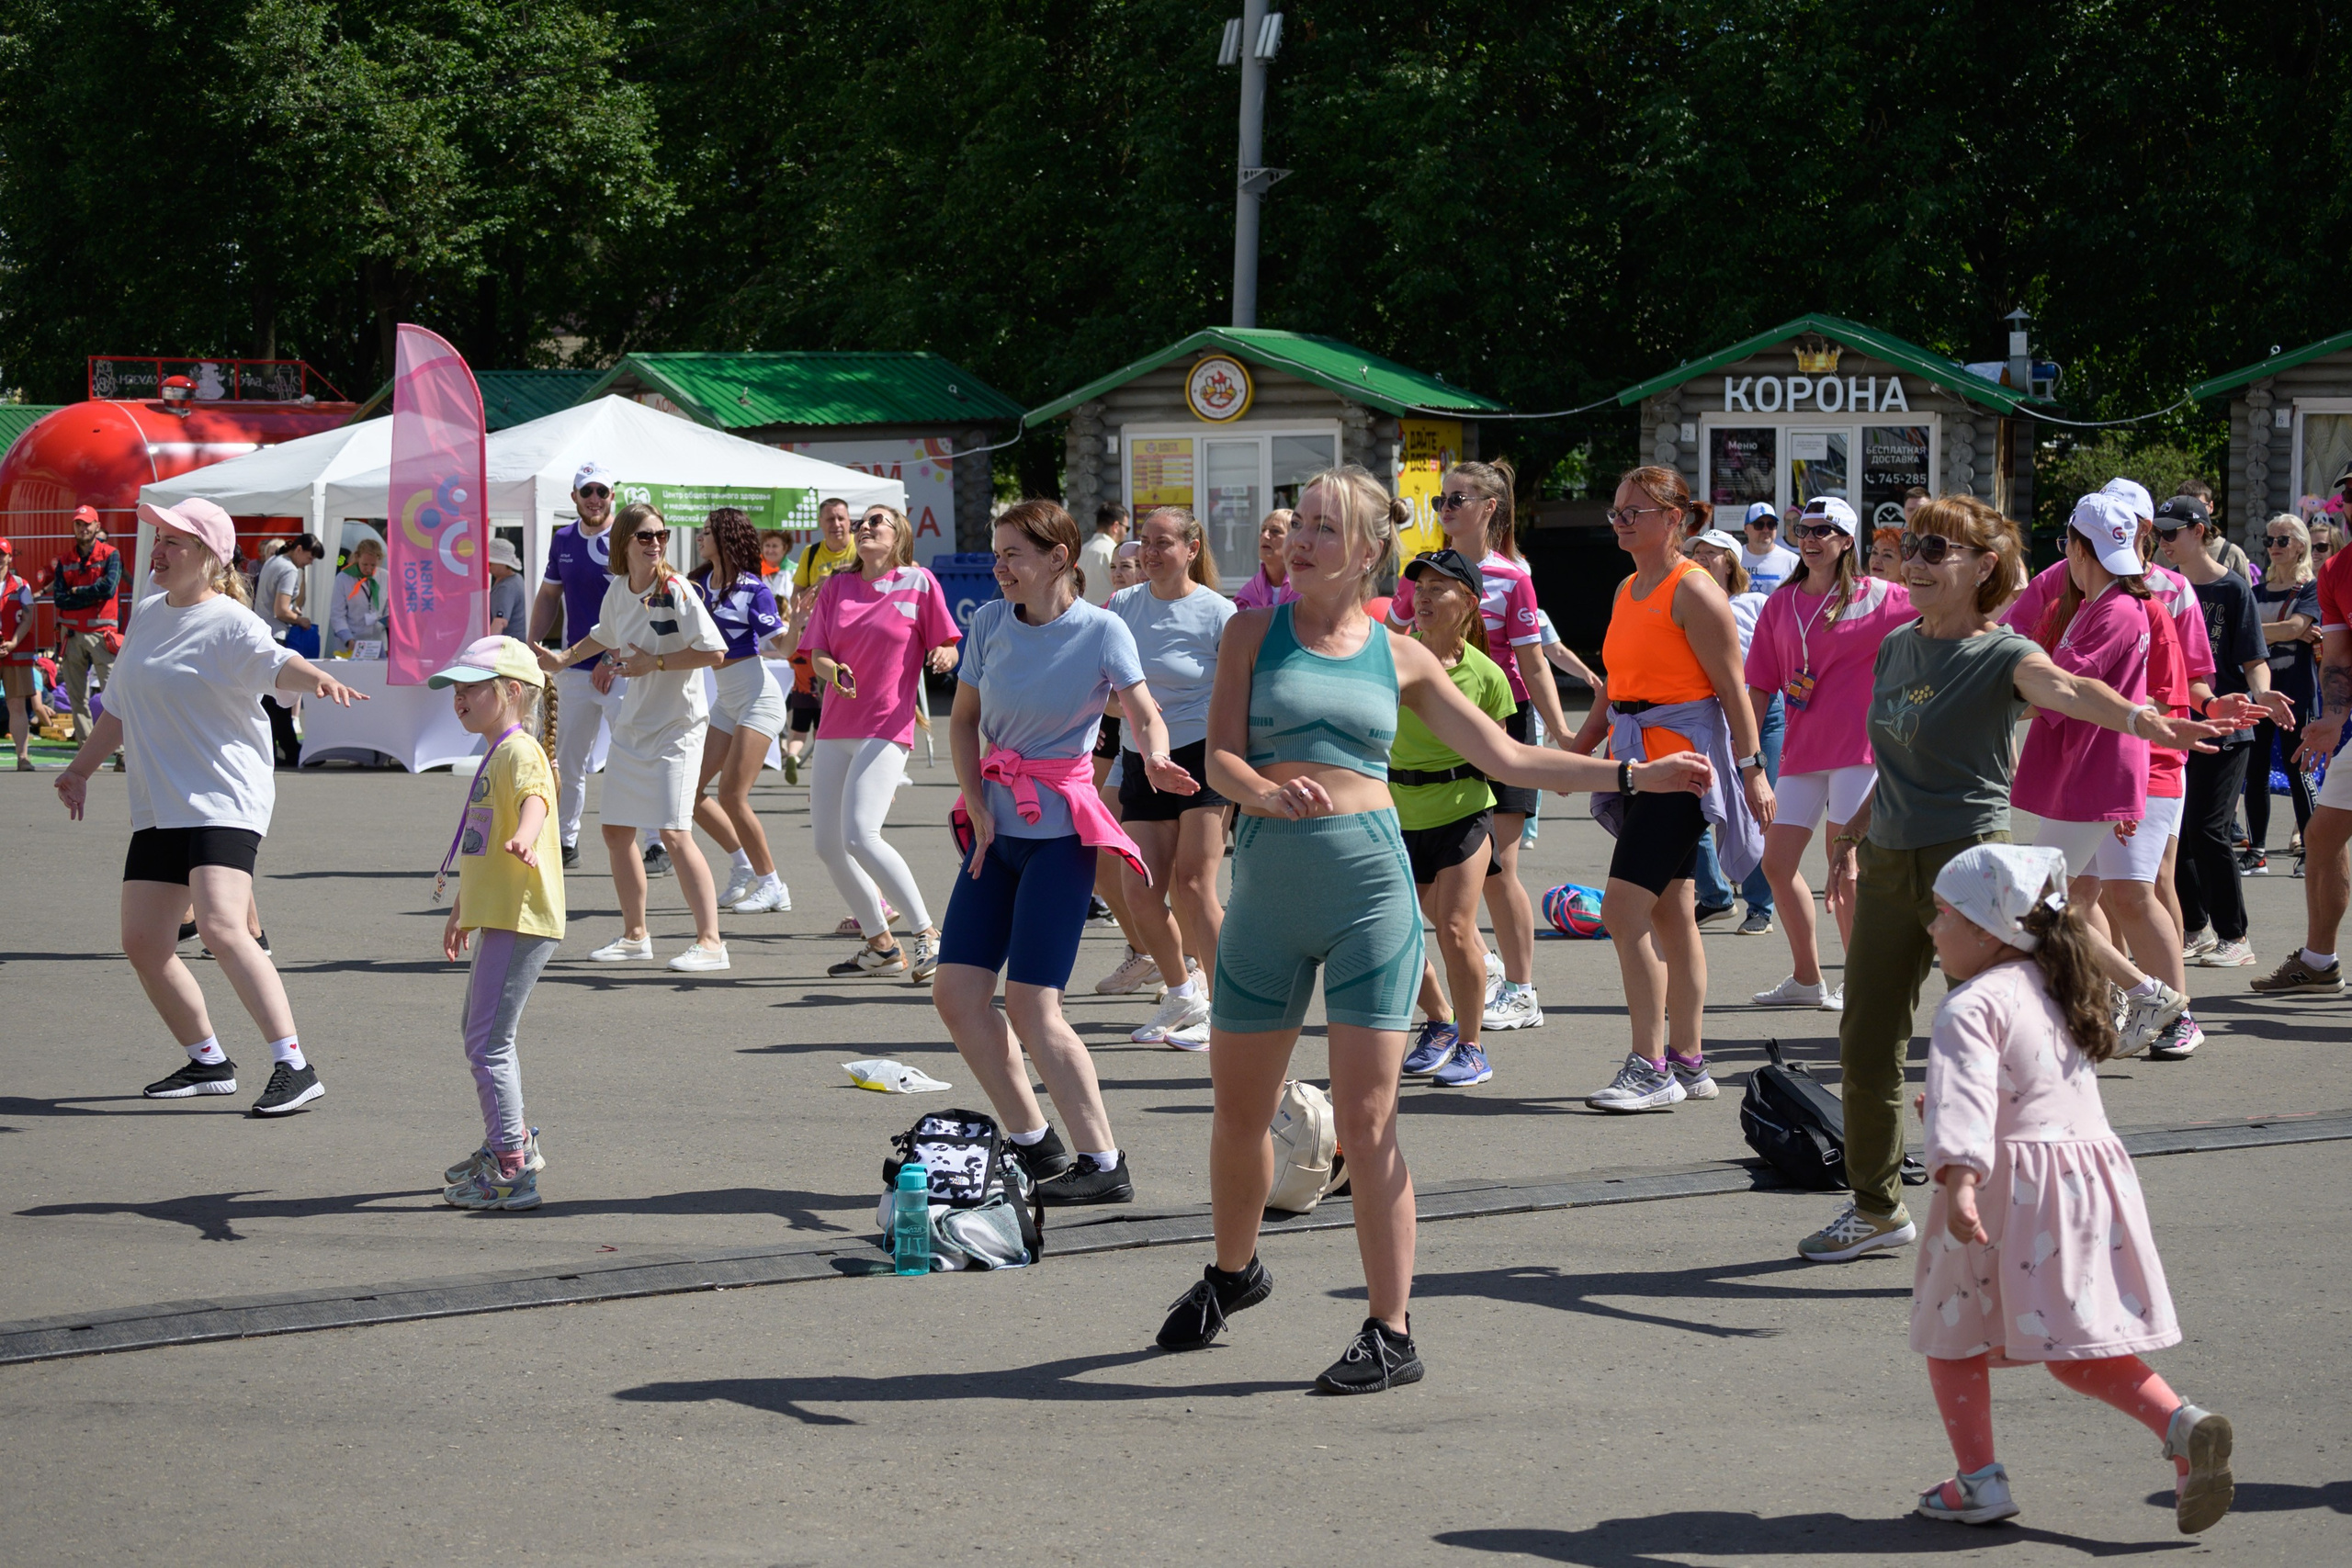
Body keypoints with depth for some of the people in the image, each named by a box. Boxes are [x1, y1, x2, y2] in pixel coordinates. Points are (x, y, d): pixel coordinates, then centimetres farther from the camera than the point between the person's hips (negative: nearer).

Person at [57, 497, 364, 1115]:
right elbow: (120, 706, 27)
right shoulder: (147, 614, 14)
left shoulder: (230, 623, -10)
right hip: (158, 808, 8)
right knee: (142, 941, 5)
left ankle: (294, 1067, -23)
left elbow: (275, 663, -31)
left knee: (221, 925, -25)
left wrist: (316, 677, -53)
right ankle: (208, 1062, 21)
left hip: (225, 802, -8)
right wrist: (81, 768, 34)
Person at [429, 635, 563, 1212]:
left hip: (520, 920, -11)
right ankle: (513, 1140, 41)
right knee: (477, 1030, 25)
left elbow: (536, 796, -36)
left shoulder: (520, 751, -13)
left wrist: (524, 836, -57)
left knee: (488, 1041, -13)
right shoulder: (495, 756, 21)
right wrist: (461, 909, 38)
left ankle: (511, 1172, -13)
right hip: (497, 919, 11)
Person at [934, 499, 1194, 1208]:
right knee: (956, 992, 0)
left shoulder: (1101, 631, -8)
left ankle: (1103, 1164, -5)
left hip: (1061, 828, -6)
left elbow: (1145, 713, -15)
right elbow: (963, 721, 11)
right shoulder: (989, 623, 5)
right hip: (996, 826, 6)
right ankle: (1035, 1146, 12)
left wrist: (1156, 759, -38)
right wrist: (976, 805, -1)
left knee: (1030, 1004, -12)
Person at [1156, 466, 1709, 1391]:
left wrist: (1632, 776, 4)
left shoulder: (1399, 658, 7)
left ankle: (1391, 1334, 0)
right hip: (1269, 885, 1)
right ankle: (1233, 1272, 38)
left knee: (1366, 1117, -5)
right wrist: (1274, 796, -24)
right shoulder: (1255, 634, 6)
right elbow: (1221, 758, -2)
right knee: (1239, 1107, 11)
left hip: (1369, 881, -1)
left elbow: (1507, 758, 12)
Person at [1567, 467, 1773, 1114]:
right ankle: (1688, 1064, 17)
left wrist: (1752, 770, -15)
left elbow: (1733, 689, -13)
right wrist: (1576, 751, 17)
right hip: (1637, 757, 9)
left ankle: (1650, 1070, -11)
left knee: (1625, 908, -14)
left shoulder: (1693, 591, -11)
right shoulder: (1628, 591, 15)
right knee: (1670, 914, 11)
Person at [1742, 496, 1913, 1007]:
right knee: (1777, 862, 7)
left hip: (1856, 747, -5)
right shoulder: (1781, 604, 10)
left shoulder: (1876, 597, -2)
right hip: (1801, 750, 6)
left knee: (1842, 867, -8)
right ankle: (1806, 980, 22)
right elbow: (1762, 684, 12)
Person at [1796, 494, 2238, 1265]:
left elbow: (2065, 689, -33)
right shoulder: (1896, 647, 10)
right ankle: (1877, 1208, 30)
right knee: (1866, 1047, 12)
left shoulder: (2000, 655, -11)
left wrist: (2148, 722, -52)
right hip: (1890, 863, 7)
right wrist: (1855, 834, 25)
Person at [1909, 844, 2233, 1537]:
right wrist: (1947, 1109, 45)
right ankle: (2183, 1426, -12)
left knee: (1952, 1333, 10)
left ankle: (1979, 1480, 8)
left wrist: (1957, 1181, -39)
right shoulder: (2055, 993, 17)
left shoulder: (1972, 1006, -11)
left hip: (2008, 1190, -8)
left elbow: (1964, 1098, -27)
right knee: (2077, 1351, 9)